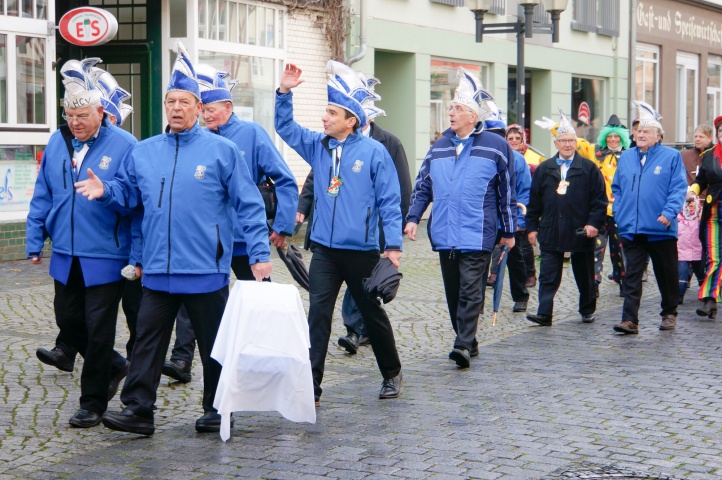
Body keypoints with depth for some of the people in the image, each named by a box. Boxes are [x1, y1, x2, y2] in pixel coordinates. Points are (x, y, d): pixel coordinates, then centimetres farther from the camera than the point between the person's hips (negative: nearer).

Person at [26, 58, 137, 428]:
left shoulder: (122, 146, -10)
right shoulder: (57, 143, 5)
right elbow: (42, 196, 10)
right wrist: (35, 242, 8)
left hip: (105, 258, -5)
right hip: (66, 256, 6)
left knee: (98, 329, 2)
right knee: (67, 320, 13)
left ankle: (92, 403, 15)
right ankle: (113, 367, 36)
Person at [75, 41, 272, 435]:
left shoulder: (221, 151, -2)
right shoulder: (143, 152, 9)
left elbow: (248, 205, -3)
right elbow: (128, 193, 15)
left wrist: (259, 254, -8)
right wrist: (104, 191, -7)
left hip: (206, 270, -3)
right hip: (157, 270, 3)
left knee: (213, 343, 8)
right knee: (147, 340, 3)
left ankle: (217, 411, 20)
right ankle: (137, 410, 8)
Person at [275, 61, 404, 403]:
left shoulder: (374, 152, -9)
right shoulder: (318, 146, 5)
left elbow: (390, 201, -9)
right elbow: (286, 128, 14)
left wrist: (393, 245, -12)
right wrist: (285, 92, 0)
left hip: (361, 249, -4)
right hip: (324, 249, 4)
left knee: (372, 313, 12)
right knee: (317, 314, -4)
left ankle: (392, 374, 30)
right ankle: (311, 385, -2)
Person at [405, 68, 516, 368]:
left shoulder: (496, 147, -1)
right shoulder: (439, 147, 12)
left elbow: (507, 193, 3)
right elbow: (423, 186, 16)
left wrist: (509, 231, 5)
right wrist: (413, 217, 3)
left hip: (477, 236, -5)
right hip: (444, 236, 5)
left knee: (470, 290, -13)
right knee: (453, 292, 10)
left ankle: (464, 345, -17)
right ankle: (467, 342, 20)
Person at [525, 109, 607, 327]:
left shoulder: (589, 168, 1)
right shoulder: (544, 169, 8)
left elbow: (600, 199, -1)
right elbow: (534, 200, 10)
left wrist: (594, 223, -11)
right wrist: (532, 227, 5)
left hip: (581, 232, -1)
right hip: (550, 233, 1)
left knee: (584, 276, 11)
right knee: (548, 276, -5)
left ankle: (587, 311, 26)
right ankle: (544, 313, -8)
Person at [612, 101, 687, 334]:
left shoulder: (671, 157, -1)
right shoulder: (626, 157, 12)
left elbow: (679, 188, -6)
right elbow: (617, 189, 17)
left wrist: (669, 212, -19)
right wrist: (619, 214, 5)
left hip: (661, 229, -3)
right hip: (631, 229, 3)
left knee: (666, 274, 10)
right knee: (632, 275, -3)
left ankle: (669, 313, 27)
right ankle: (630, 320, -7)